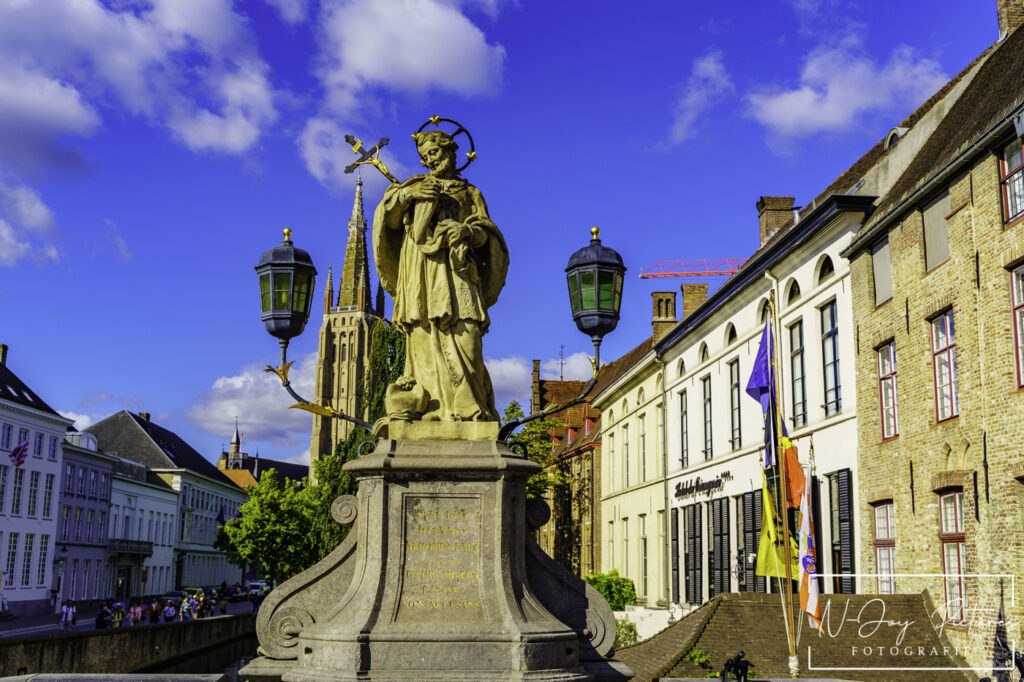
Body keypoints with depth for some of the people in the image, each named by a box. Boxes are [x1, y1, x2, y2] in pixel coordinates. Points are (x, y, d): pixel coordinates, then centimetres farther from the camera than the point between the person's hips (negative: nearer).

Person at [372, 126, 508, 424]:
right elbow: (388, 219, 15)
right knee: (425, 339, -12)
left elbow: (485, 231, 11)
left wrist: (467, 231, -11)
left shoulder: (470, 193, 24)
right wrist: (404, 195, -1)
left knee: (462, 334, -17)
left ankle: (469, 410, -23)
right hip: (420, 270, 1)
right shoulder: (414, 186, 27)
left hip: (454, 269, -1)